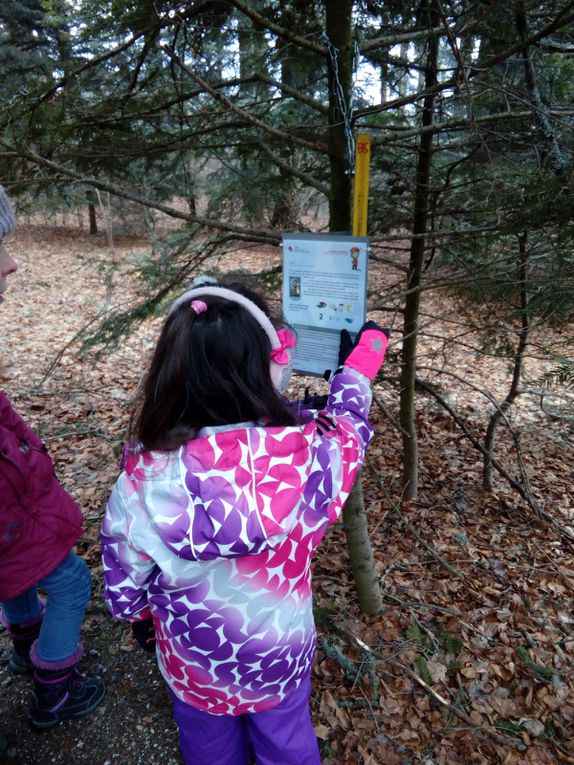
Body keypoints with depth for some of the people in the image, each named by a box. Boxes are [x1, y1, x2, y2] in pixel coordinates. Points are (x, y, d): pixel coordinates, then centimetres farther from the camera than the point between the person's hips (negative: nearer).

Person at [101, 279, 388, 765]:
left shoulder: (141, 480, -32)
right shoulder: (304, 455, -34)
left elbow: (124, 587, -14)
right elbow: (349, 421, -9)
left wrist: (143, 618, 10)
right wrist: (362, 359, 9)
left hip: (193, 665, 1)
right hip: (281, 658, 0)